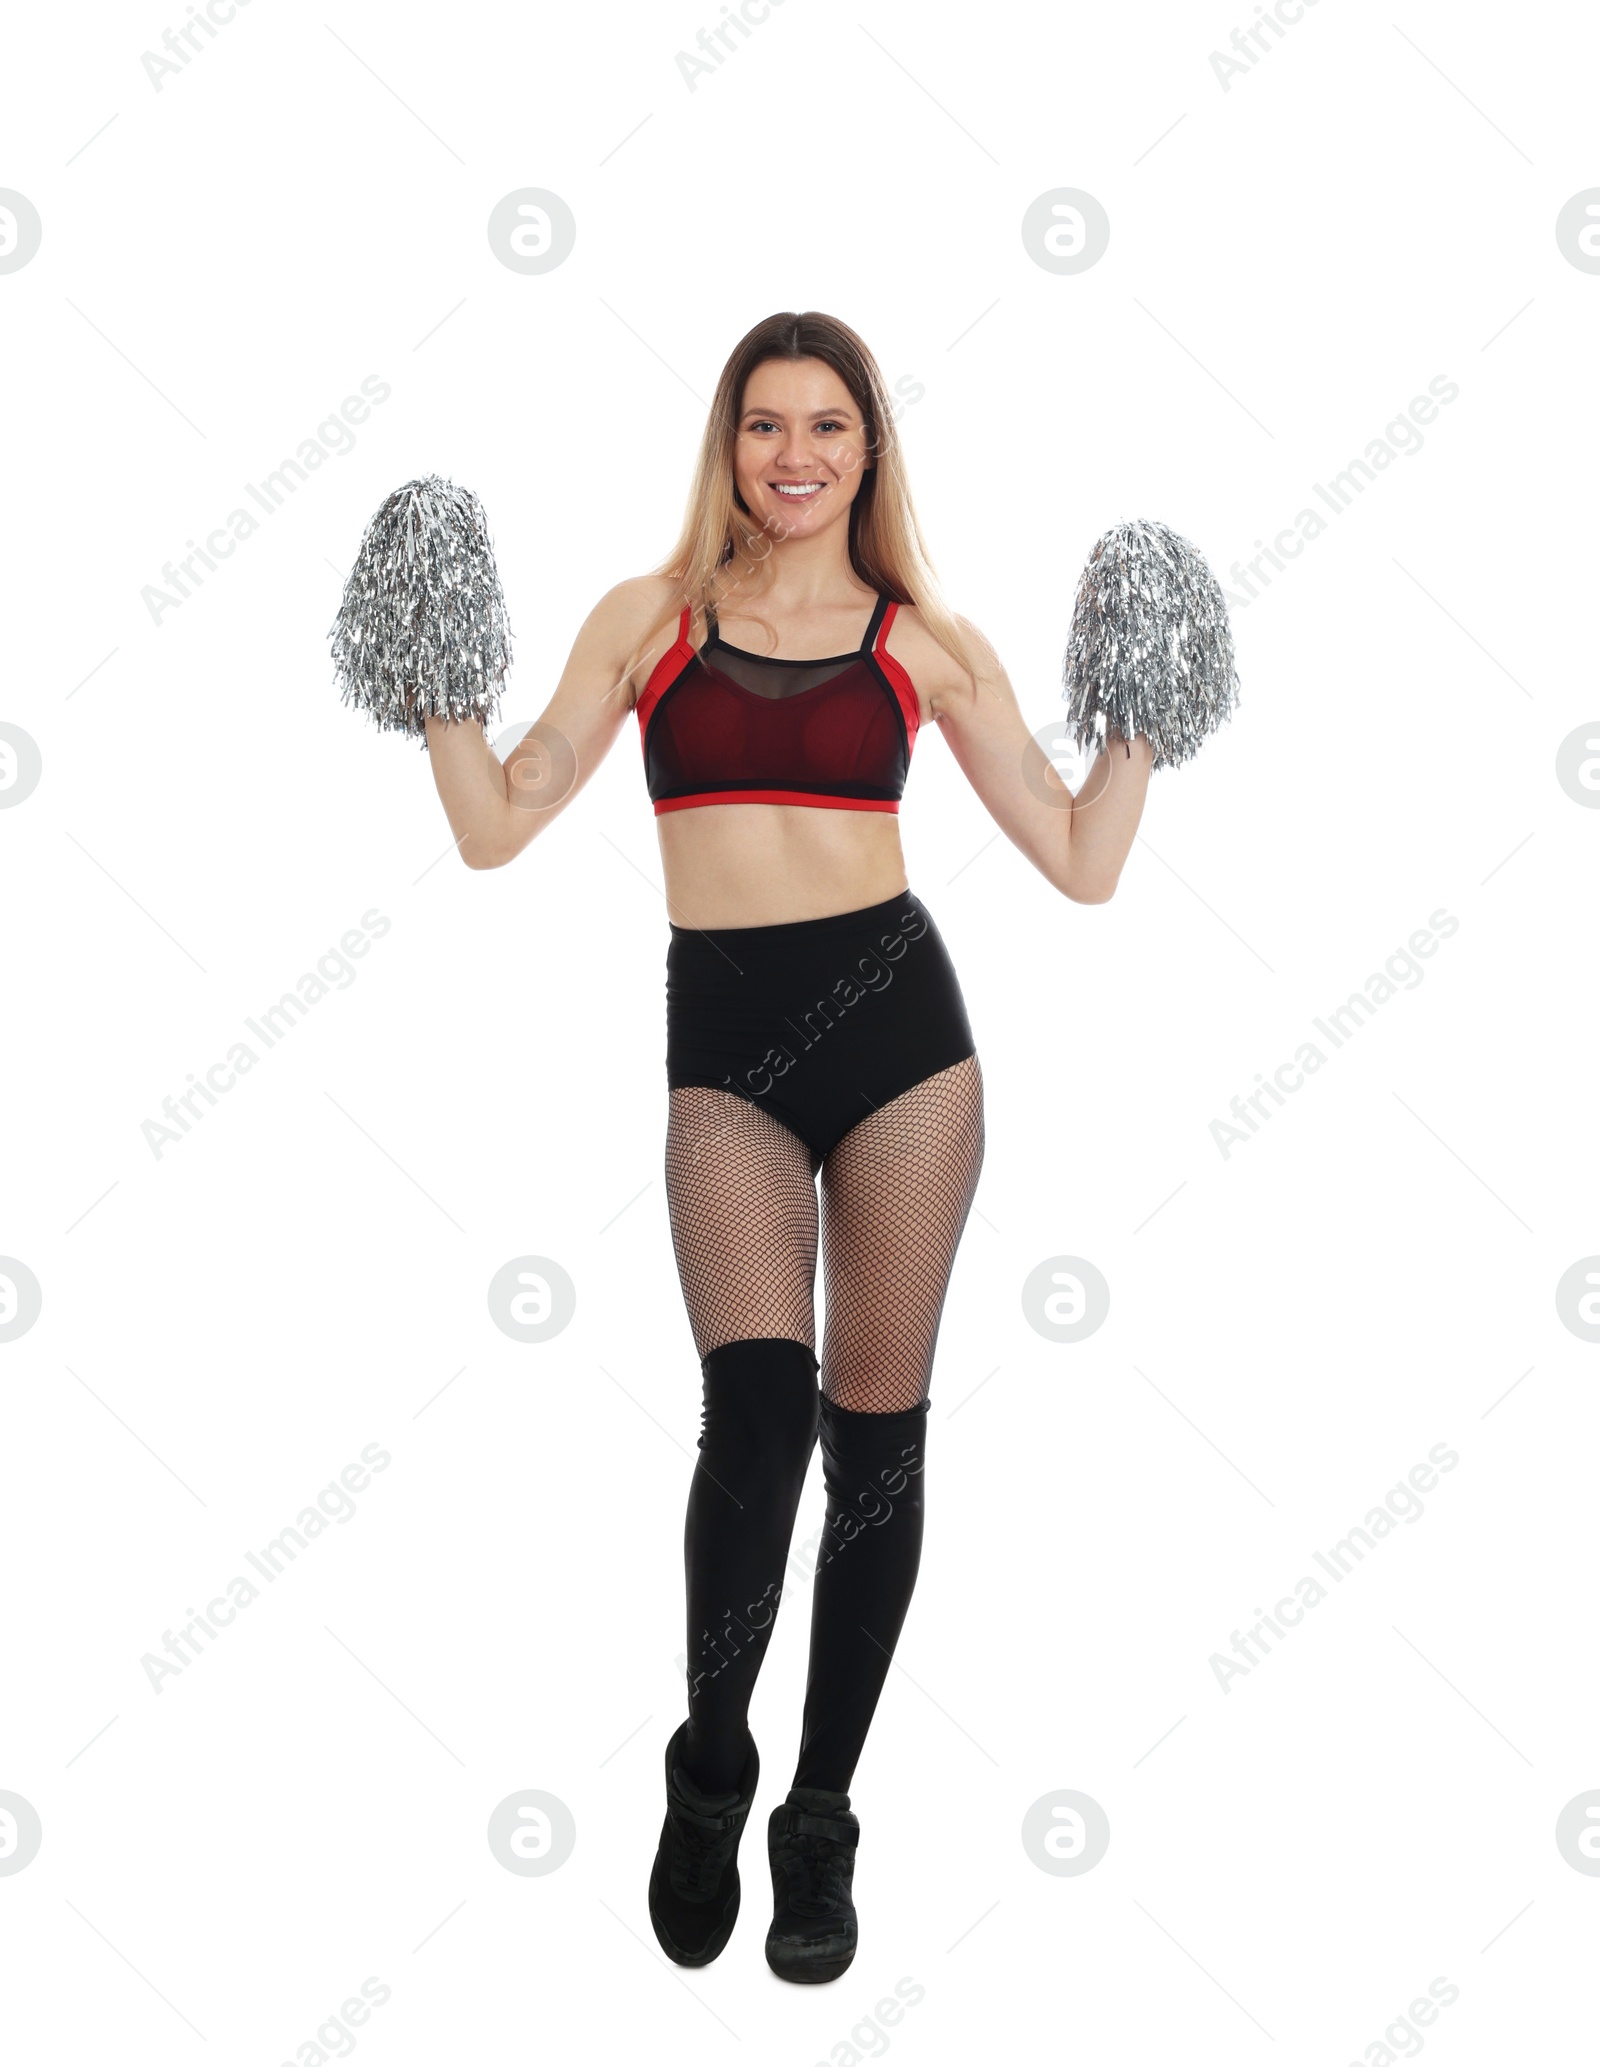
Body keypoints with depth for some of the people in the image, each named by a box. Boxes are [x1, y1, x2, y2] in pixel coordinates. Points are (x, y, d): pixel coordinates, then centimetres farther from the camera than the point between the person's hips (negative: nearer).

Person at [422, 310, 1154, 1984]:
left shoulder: (926, 640, 8)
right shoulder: (650, 617, 10)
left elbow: (1081, 862, 6)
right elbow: (496, 827, 7)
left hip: (899, 1020, 1)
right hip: (723, 1043, -1)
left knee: (875, 1428, 3)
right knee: (758, 1408, -19)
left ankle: (819, 1818, 21)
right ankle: (708, 1772, 7)